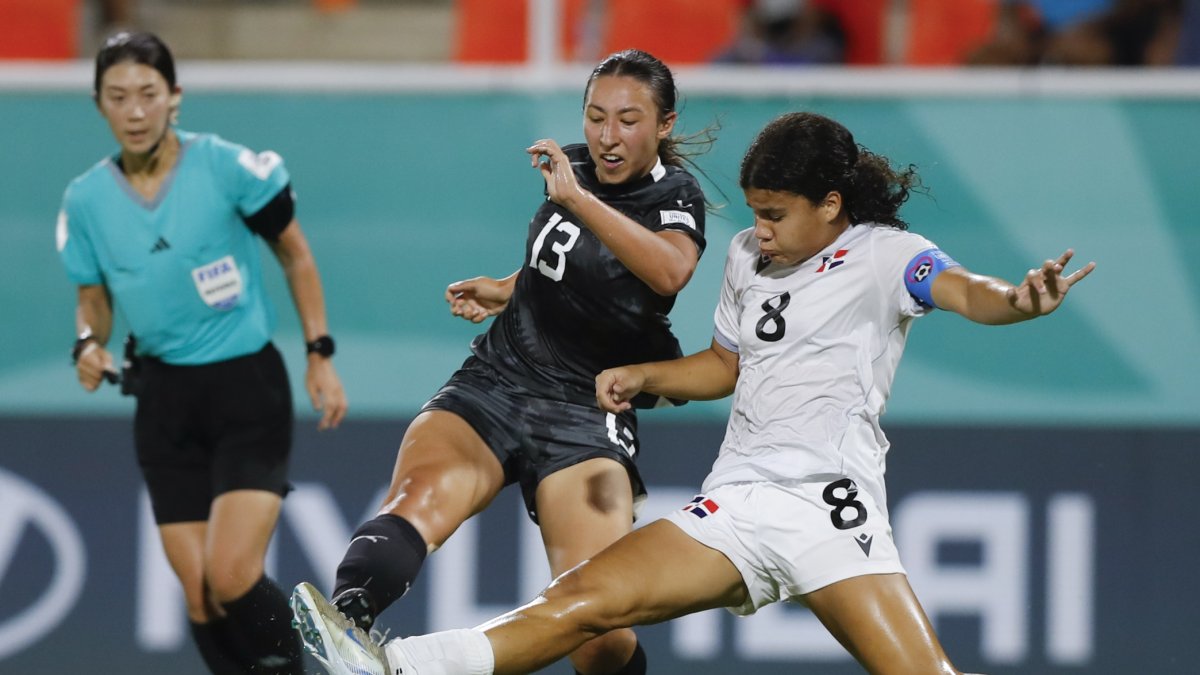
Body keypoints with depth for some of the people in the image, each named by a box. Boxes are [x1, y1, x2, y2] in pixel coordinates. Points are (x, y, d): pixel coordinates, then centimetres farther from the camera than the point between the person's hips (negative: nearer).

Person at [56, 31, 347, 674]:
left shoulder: (228, 167, -12)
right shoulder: (86, 199, -2)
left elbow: (295, 256, 2)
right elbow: (94, 300, 12)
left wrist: (320, 358, -1)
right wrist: (90, 344, -10)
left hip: (248, 387, -4)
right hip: (164, 399, 4)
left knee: (231, 576, -18)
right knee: (199, 597, 0)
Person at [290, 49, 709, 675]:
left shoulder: (674, 197, -4)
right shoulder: (574, 168, 12)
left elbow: (670, 271, -30)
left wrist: (578, 199, -34)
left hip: (584, 417, -4)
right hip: (493, 383, 4)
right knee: (420, 495, -32)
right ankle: (346, 618, -59)